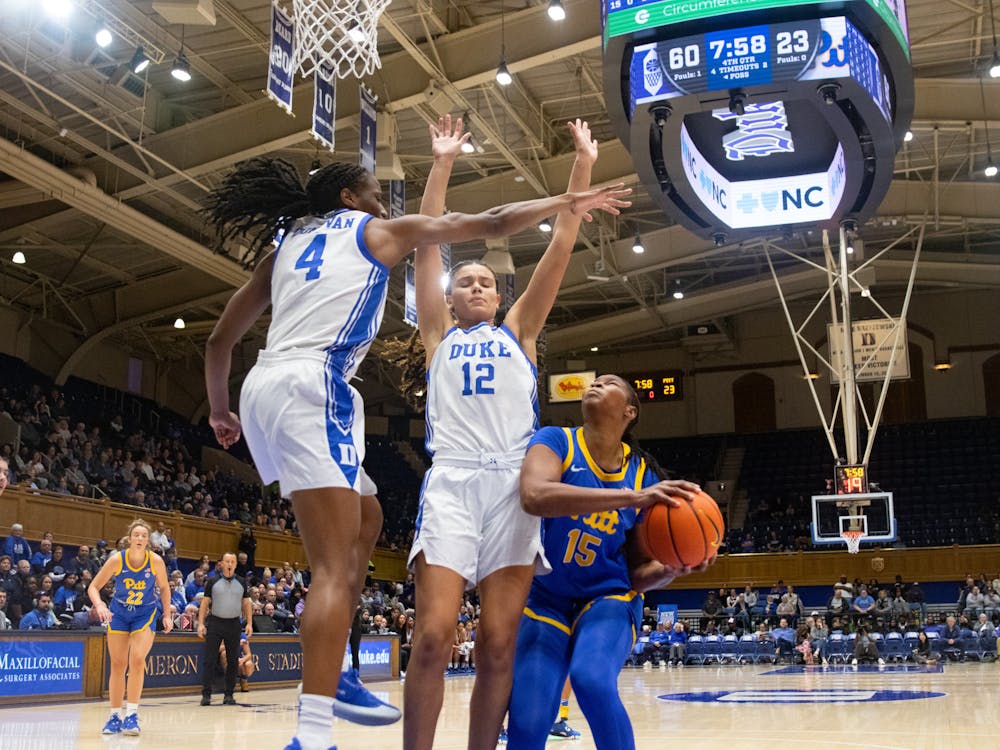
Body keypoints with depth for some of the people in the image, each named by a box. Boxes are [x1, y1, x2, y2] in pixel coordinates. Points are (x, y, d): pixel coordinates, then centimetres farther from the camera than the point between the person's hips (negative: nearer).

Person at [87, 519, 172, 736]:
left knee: (137, 660, -18)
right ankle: (115, 716, 12)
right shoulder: (117, 559, -17)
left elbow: (164, 588, 1)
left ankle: (132, 714, -13)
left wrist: (167, 615, -2)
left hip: (145, 614, -1)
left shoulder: (156, 561, -16)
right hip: (119, 613, 1)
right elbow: (93, 587, -12)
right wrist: (99, 604, -31)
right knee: (117, 665, 2)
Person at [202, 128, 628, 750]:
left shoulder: (286, 243, 27)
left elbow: (220, 339, 24)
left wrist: (220, 411, 35)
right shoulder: (377, 231, 14)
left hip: (265, 387, 7)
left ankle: (332, 679, 20)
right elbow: (491, 224, 17)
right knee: (336, 566, -12)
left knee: (365, 520, 22)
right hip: (311, 384, -7)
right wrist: (566, 203, 27)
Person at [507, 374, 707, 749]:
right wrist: (633, 497, -39)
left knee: (593, 681, -30)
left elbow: (639, 571, 3)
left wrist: (671, 568, -21)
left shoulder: (643, 474, -3)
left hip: (608, 597, 1)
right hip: (546, 599, 0)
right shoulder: (555, 440, -10)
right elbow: (534, 496, -34)